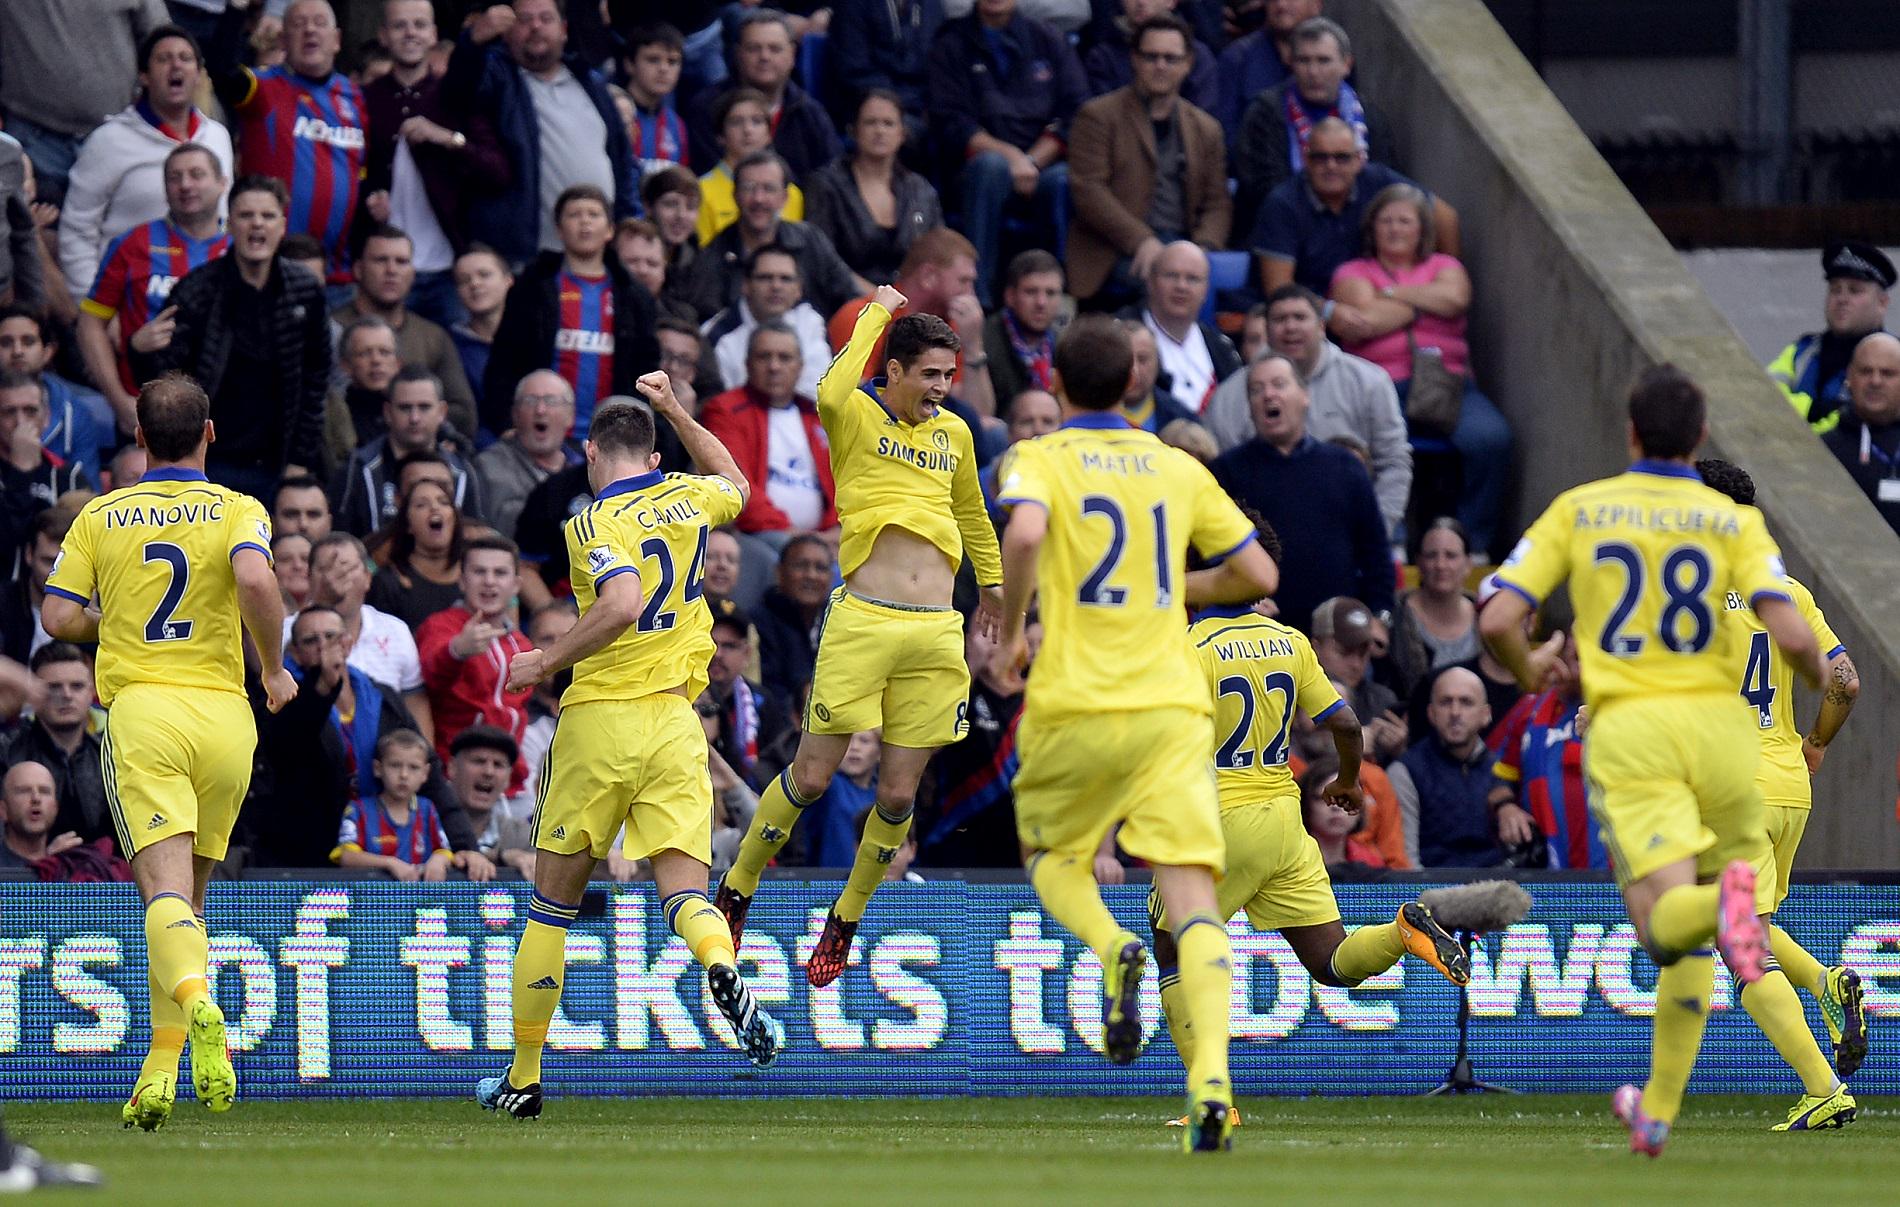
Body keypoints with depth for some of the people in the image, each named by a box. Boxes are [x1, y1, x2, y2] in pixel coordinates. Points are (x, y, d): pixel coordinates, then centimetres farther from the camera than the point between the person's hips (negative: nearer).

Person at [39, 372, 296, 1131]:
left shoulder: (102, 517, 8)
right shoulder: (237, 511, 3)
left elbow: (58, 617, 4)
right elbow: (256, 581, -17)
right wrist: (274, 670, -3)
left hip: (139, 707, -1)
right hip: (222, 714, 1)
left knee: (165, 888, -14)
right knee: (189, 895, 14)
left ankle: (197, 1005, -45)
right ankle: (159, 1073, 10)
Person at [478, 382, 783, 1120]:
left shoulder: (594, 525, -8)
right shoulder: (687, 499, 9)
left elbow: (623, 603, -26)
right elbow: (734, 482, 34)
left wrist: (548, 662, -14)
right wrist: (674, 411, 37)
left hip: (598, 721, -3)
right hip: (674, 723, 3)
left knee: (552, 903, 9)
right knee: (683, 890, -4)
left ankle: (522, 1079, 15)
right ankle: (724, 968, -40)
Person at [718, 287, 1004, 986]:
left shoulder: (954, 433, 16)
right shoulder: (857, 418, -1)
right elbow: (831, 393, -26)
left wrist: (991, 582, 47)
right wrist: (877, 315, -14)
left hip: (936, 632, 5)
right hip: (864, 620, -5)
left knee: (898, 796, 3)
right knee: (812, 776, -3)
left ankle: (845, 922, 21)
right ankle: (734, 895, 16)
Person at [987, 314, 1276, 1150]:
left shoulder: (1039, 459, 1)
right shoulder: (1177, 469, 12)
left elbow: (1024, 533, -21)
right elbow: (1257, 574, 12)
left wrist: (1007, 633, -6)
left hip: (1075, 705, -2)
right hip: (1171, 705, 2)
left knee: (1050, 857, 23)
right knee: (1190, 896, -6)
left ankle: (1111, 949, -11)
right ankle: (1212, 1077, -26)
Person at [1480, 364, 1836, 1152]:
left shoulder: (1576, 511, 7)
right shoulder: (1732, 521, 5)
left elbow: (1497, 621, 0)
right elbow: (1791, 635, -8)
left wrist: (1528, 672, 22)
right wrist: (1820, 678, 16)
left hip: (1626, 731, -1)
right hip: (1715, 723, 1)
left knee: (1664, 920, -13)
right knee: (1692, 942, 17)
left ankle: (1724, 903, -49)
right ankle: (1659, 1109, 18)